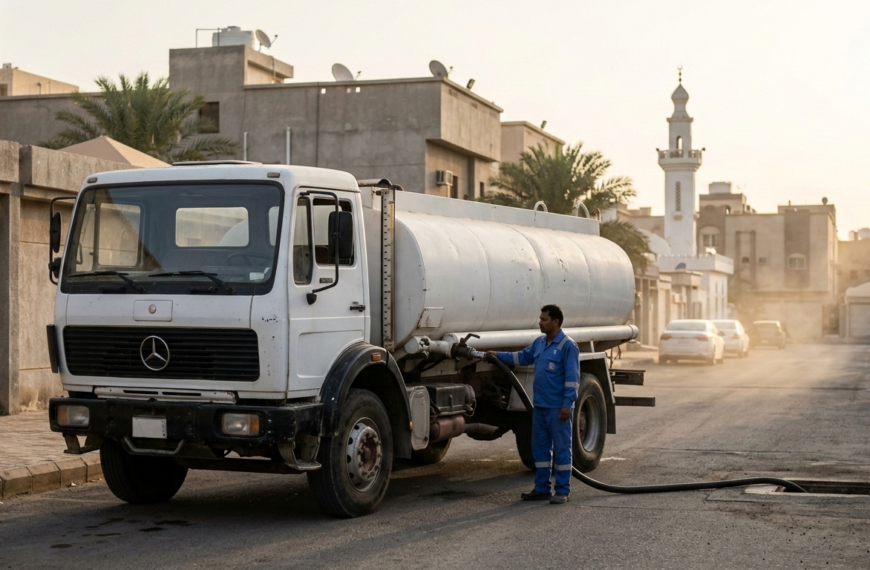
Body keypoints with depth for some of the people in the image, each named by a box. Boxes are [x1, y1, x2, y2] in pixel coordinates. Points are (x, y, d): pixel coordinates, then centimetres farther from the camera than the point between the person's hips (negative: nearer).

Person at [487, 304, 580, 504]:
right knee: (540, 448, 12)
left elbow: (572, 378, -15)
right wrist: (499, 356, 23)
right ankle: (541, 488, 20)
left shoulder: (568, 345, -13)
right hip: (540, 406, 9)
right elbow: (523, 357, 29)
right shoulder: (539, 342, 12)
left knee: (561, 448, -1)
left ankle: (562, 491, 4)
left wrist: (567, 404, -19)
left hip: (558, 408, -8)